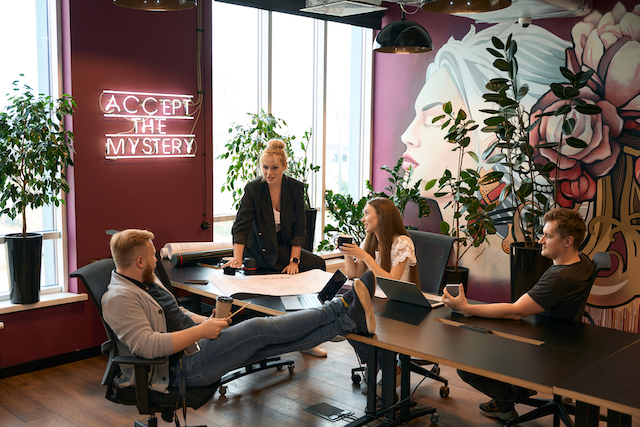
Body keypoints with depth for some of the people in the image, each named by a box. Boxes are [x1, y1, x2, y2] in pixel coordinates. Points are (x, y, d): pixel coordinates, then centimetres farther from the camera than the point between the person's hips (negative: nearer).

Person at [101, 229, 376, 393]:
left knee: (268, 341, -5)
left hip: (196, 343, 9)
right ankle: (340, 310, -10)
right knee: (258, 329, -17)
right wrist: (201, 330, -22)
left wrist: (206, 322, 8)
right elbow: (148, 346, -28)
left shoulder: (147, 282, 15)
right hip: (183, 366, -9)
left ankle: (349, 321, -9)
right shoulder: (120, 298, -17)